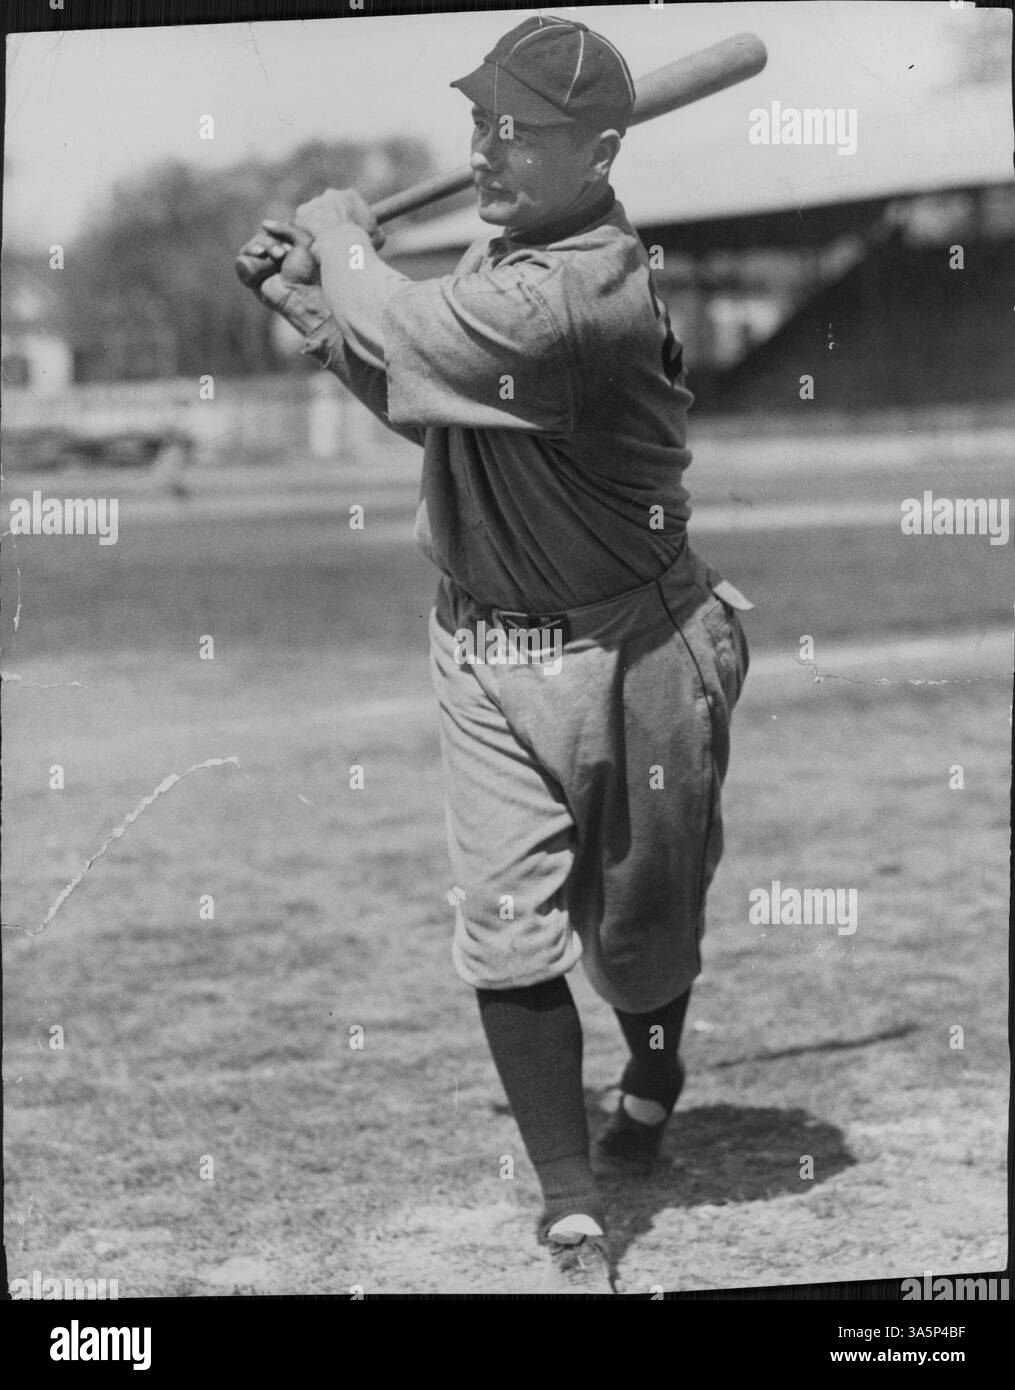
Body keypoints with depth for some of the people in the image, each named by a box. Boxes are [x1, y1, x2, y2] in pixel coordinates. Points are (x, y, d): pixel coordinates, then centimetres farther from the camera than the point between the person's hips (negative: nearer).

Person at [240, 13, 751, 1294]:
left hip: (622, 658, -6)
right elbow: (422, 404, 16)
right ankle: (575, 1219, 4)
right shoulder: (497, 260, 2)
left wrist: (342, 240, -11)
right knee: (506, 936, -3)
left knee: (637, 926, 13)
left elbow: (402, 336, -31)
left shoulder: (595, 291, -26)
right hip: (481, 649, 7)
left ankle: (653, 1072, 48)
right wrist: (314, 308, 5)